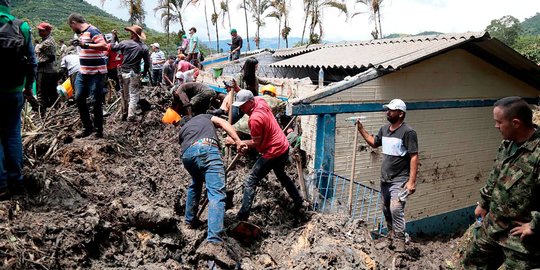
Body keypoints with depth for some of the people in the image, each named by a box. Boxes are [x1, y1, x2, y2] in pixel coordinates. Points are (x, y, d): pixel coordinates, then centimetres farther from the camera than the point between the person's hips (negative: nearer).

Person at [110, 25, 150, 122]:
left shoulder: (125, 43, -6)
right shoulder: (144, 47, -6)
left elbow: (113, 48, 11)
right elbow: (147, 62, -3)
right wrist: (145, 72, 15)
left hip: (124, 72, 1)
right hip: (135, 74, -1)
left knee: (124, 95, 16)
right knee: (133, 95, 5)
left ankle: (124, 114, 23)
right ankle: (131, 116, 1)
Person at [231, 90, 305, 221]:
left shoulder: (254, 119, -26)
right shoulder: (260, 100, -1)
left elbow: (256, 143, -19)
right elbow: (245, 96, 23)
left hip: (273, 153, -10)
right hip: (283, 147, 10)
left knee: (250, 182, -6)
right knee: (281, 175, 32)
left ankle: (243, 216, -7)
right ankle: (298, 201, 41)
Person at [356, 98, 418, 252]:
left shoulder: (408, 132, -14)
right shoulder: (384, 129, 9)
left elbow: (414, 157, -17)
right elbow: (374, 143, 26)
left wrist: (412, 181, -23)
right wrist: (361, 130, 14)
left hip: (399, 181, -8)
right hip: (385, 179, 8)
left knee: (396, 210, -15)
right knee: (386, 210, 16)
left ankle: (399, 246, -7)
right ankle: (391, 238, 34)